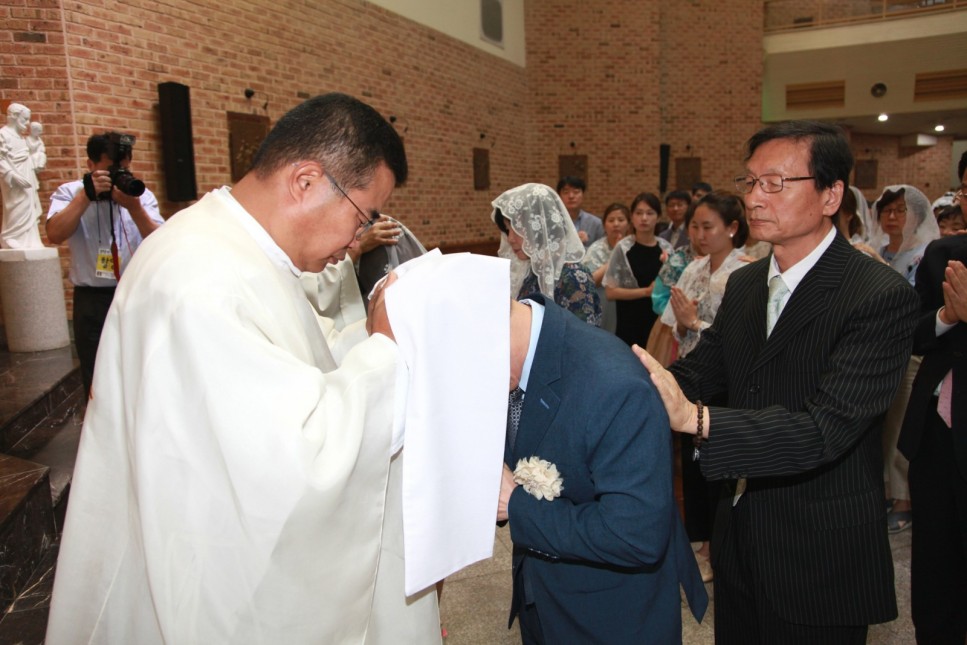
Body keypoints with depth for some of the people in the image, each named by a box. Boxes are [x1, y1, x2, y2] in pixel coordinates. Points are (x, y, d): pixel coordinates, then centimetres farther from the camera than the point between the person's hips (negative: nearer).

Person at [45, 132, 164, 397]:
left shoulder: (142, 196, 6)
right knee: (97, 382, 8)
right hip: (92, 299, -1)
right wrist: (87, 194, -18)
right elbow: (55, 234, -16)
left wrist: (133, 207, -19)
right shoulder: (70, 192, 2)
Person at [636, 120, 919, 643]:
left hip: (820, 561, -6)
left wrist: (695, 418, -43)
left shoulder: (882, 297, -20)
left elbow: (823, 431, -30)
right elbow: (695, 373, 0)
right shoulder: (743, 284, 4)